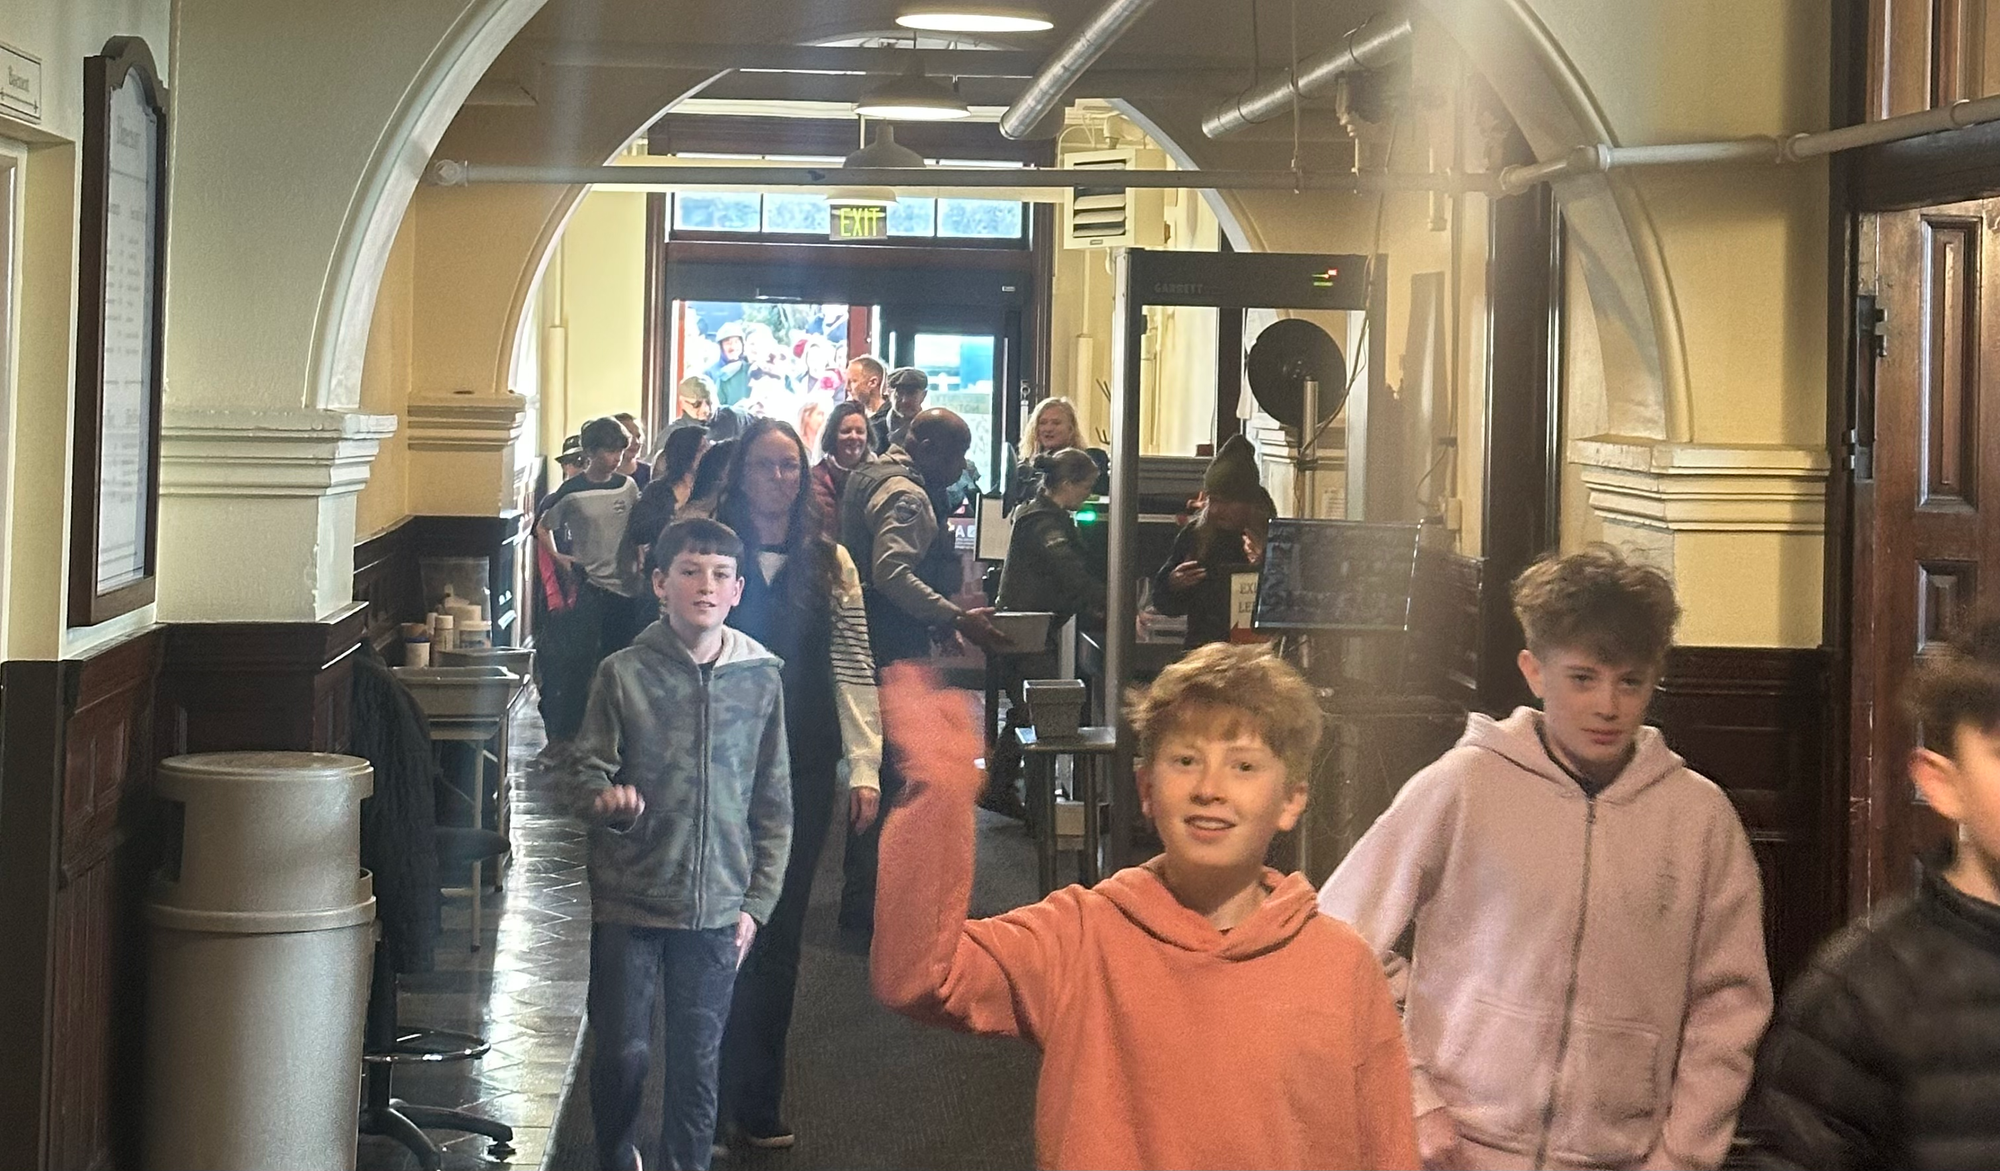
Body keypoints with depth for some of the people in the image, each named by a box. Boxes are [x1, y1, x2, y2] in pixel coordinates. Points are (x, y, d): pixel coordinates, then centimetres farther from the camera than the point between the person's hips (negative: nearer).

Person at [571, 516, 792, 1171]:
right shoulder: (624, 674, -4)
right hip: (629, 902, -1)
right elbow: (589, 772, -1)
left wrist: (757, 902, 4)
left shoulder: (760, 680, 1)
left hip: (717, 909, 1)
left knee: (698, 1061, 6)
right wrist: (604, 800, -25)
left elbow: (774, 805, 7)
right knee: (623, 1053, 2)